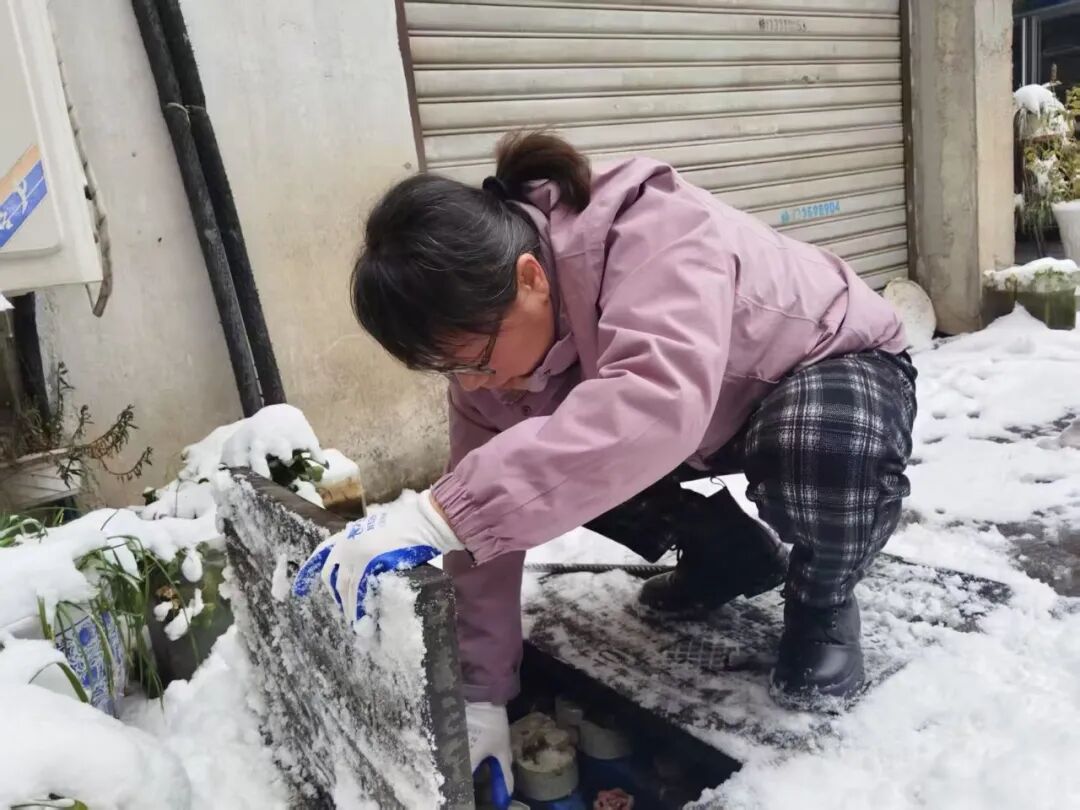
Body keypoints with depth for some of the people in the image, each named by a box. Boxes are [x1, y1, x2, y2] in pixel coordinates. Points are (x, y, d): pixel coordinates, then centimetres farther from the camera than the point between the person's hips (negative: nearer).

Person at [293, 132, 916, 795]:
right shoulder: (496, 338, -18)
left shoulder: (652, 233, -39)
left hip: (837, 369, -5)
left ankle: (823, 599, -4)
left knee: (830, 450, -39)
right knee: (556, 465, -13)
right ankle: (734, 554, 10)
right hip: (721, 416, 6)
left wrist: (437, 516, -59)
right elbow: (491, 499, -16)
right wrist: (481, 695, -18)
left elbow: (657, 403, -57)